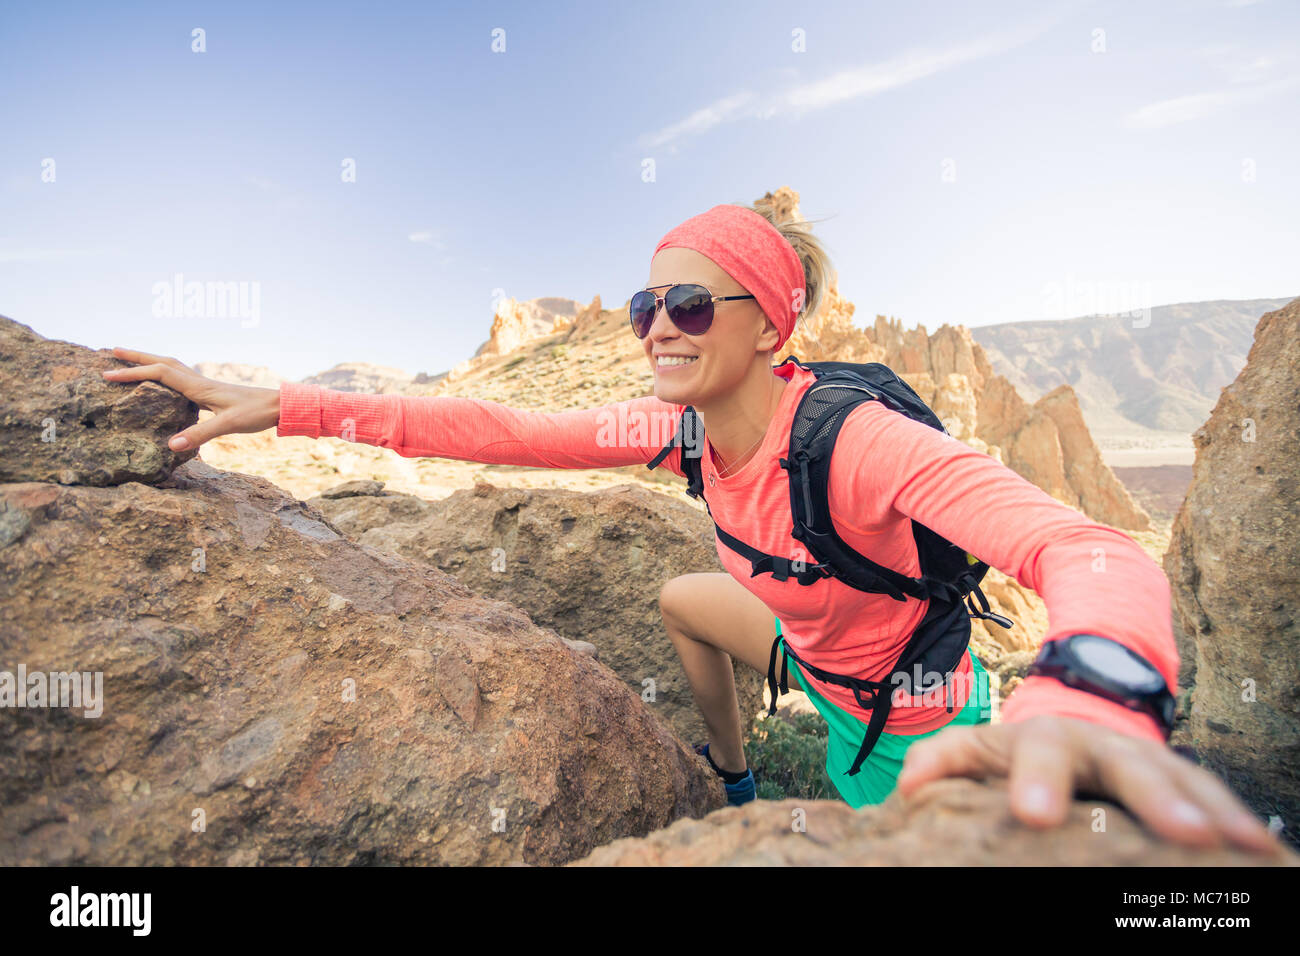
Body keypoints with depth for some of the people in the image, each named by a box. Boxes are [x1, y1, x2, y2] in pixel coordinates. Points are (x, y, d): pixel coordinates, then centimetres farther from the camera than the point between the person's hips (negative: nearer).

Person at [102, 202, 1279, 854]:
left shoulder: (854, 440, -37)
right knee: (681, 599, 23)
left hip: (906, 721, -7)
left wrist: (1083, 705, -72)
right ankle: (736, 783, 45)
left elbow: (1092, 550, -48)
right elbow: (509, 429, -17)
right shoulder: (684, 427, -15)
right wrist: (282, 406, -21)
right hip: (816, 645, 7)